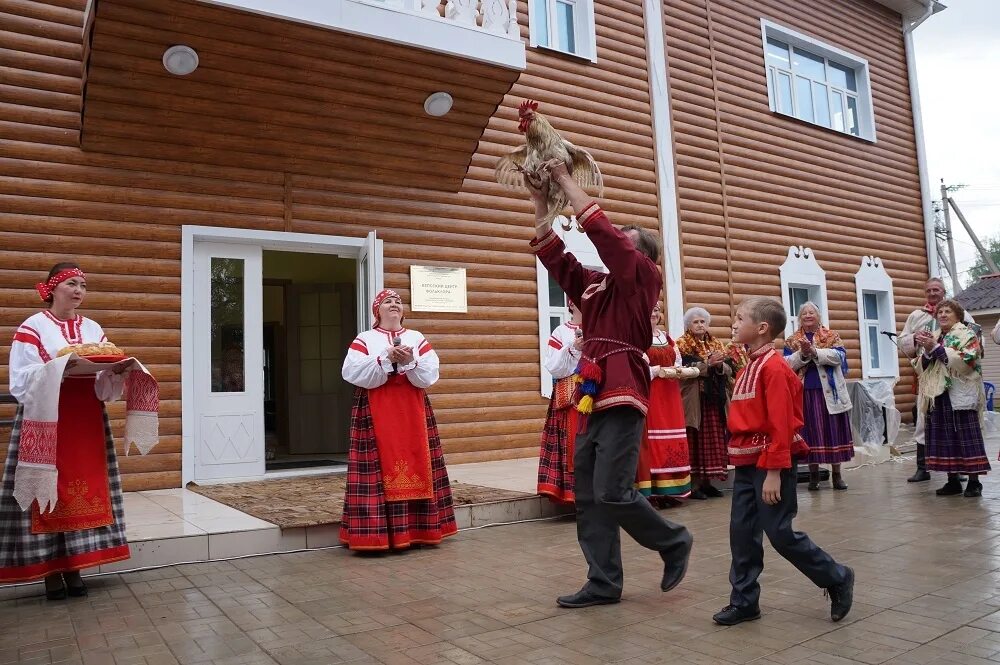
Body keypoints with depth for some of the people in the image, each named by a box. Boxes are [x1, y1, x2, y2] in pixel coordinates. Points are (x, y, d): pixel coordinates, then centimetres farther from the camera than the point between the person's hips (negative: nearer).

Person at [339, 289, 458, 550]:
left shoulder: (418, 339, 10)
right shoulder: (364, 340, 3)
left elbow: (430, 376, 1)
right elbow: (352, 373, -11)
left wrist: (410, 362, -16)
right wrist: (386, 360, -17)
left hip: (413, 412, 3)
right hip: (376, 413, -3)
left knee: (416, 467, 3)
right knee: (381, 468, -6)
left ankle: (418, 530, 12)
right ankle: (376, 533, -1)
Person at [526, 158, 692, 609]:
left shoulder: (645, 278, 1)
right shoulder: (594, 285, 18)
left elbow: (603, 232, -11)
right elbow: (553, 254, 15)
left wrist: (566, 180, -6)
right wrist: (540, 200, 7)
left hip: (622, 400, -7)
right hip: (593, 401, 7)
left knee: (611, 493, -11)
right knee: (588, 498, 6)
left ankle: (674, 542, 14)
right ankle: (604, 583, 17)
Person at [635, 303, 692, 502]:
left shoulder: (668, 338, 19)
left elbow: (678, 362, 18)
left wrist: (676, 371, -3)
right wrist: (657, 370, -19)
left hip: (670, 395, 7)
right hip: (648, 393, -7)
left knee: (672, 440, 6)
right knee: (649, 439, -9)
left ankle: (669, 488, 13)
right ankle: (649, 489, -7)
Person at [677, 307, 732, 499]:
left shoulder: (717, 345, 16)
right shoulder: (682, 345, 1)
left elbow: (730, 370, 7)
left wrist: (720, 365, -14)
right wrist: (708, 364, -21)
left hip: (716, 398, 5)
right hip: (694, 400, -5)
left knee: (714, 440, 5)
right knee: (695, 440, -4)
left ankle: (707, 480, 13)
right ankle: (693, 483, 0)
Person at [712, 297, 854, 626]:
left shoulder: (773, 367, -15)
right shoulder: (748, 367, 13)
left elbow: (781, 424, -19)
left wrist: (774, 473, -21)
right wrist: (741, 458, 15)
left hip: (772, 464, -9)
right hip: (747, 463, 9)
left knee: (781, 532, 0)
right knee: (742, 532, 9)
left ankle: (837, 578, 21)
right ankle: (744, 601, 19)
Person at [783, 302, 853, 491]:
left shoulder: (832, 336, 6)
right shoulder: (792, 341, 8)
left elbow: (838, 356, -10)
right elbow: (787, 364, -4)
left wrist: (814, 351, -22)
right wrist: (802, 354, -20)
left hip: (829, 392, 0)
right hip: (804, 392, 0)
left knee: (833, 430, 4)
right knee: (810, 432, 4)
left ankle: (837, 474, 13)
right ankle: (814, 474, 15)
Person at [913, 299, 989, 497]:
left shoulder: (967, 335, 1)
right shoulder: (932, 338, 16)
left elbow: (965, 361, -16)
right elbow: (920, 368, 12)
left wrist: (936, 348, -16)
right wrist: (926, 351, -7)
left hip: (960, 396, -5)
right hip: (938, 395, 5)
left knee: (967, 437, -4)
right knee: (944, 438, 6)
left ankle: (974, 481, 4)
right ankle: (953, 480, 13)